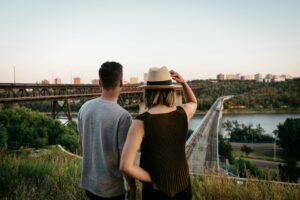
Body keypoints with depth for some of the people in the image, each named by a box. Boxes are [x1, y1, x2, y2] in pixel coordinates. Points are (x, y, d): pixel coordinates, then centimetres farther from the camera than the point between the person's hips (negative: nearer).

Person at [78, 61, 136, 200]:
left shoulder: (85, 108, -6)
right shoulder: (122, 116, -24)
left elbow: (81, 142, 7)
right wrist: (133, 188, -5)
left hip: (88, 182, 6)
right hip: (110, 188, -5)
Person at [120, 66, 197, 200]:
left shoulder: (140, 122, -25)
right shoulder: (183, 112, -13)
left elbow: (125, 165, -31)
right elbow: (193, 102, 14)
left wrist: (153, 180, -14)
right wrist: (183, 82, -3)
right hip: (183, 185, 4)